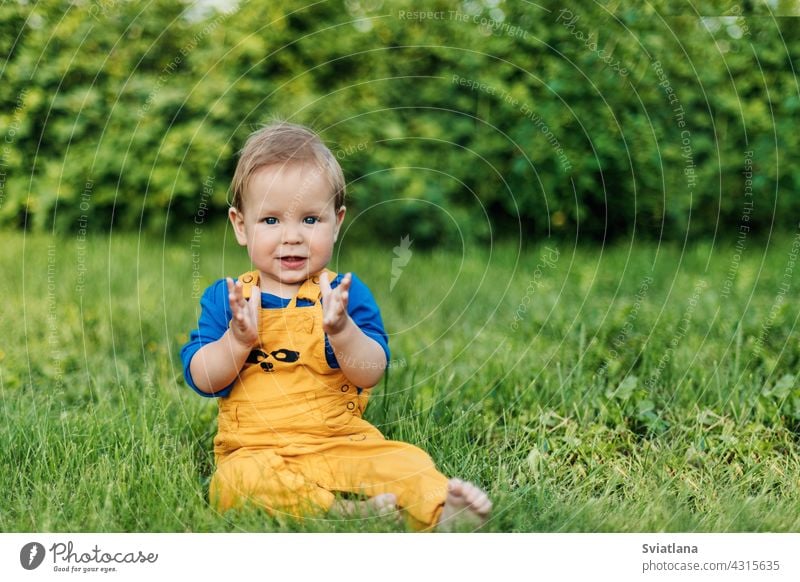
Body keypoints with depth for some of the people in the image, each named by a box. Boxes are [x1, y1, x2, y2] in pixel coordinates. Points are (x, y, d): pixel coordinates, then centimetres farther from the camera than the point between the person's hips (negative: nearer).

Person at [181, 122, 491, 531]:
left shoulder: (347, 292, 6)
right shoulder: (224, 297, 8)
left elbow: (370, 374, -5)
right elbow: (201, 380, 0)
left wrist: (342, 330, -25)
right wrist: (238, 339, -18)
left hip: (342, 443, 1)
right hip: (254, 449, 0)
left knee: (404, 461, -26)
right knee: (237, 481, -34)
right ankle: (338, 510, -42)